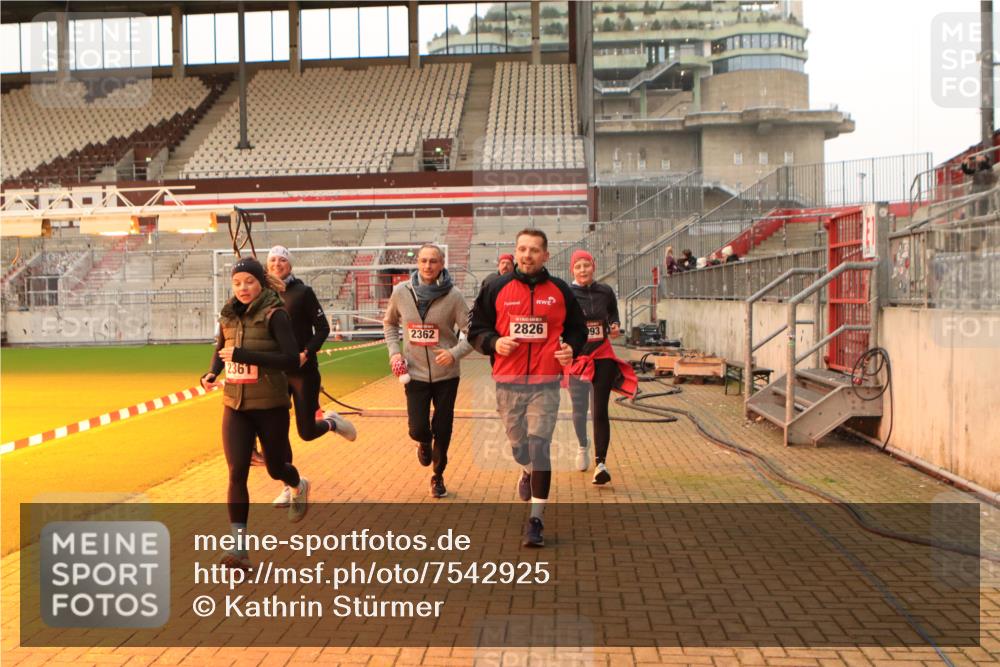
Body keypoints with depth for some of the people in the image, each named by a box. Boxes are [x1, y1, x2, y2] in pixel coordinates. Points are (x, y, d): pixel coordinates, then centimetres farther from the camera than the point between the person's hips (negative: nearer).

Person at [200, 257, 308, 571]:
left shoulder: (274, 314, -13)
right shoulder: (229, 316, 4)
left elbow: (292, 359, -23)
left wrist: (244, 354, -28)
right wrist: (212, 373, 2)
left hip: (270, 406, -4)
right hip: (235, 406, 4)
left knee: (276, 468, 13)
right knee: (237, 473, -7)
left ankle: (299, 486, 51)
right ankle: (239, 547, -4)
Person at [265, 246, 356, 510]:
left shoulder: (302, 292, -6)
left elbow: (322, 328, -7)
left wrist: (306, 353, -20)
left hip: (303, 371, -4)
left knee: (306, 431, -3)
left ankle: (331, 422, 32)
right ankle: (290, 487, 15)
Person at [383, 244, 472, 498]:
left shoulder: (453, 295, -12)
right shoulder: (401, 292, -4)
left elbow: (473, 333, -9)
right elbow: (389, 324, 13)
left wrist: (455, 353, -25)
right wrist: (394, 351, 0)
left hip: (446, 375, -1)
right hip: (416, 374, 1)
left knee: (443, 431, 8)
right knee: (418, 429, -2)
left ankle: (438, 476, 32)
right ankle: (424, 443, 37)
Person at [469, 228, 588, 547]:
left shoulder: (560, 291, 6)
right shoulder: (497, 288, 3)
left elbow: (577, 329, 16)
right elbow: (476, 329, 7)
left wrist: (571, 348, -4)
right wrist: (493, 342, -12)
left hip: (546, 383, -1)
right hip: (508, 382, 1)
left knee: (539, 446, -9)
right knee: (517, 443, 13)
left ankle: (536, 519, -3)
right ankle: (527, 473, 51)